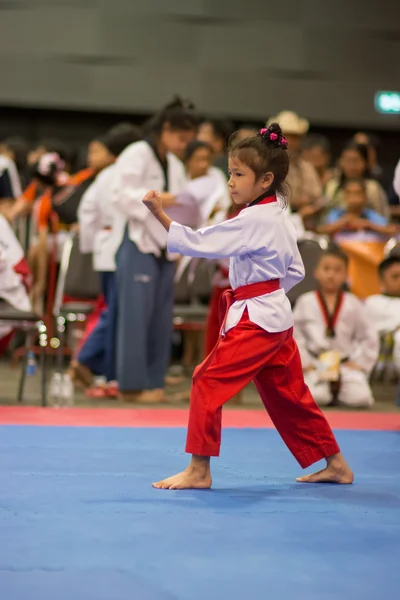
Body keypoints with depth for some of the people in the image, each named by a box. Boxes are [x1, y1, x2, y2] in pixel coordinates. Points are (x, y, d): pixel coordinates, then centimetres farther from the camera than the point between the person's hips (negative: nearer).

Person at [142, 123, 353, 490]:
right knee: (288, 394, 18)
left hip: (255, 318, -10)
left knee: (209, 381, -10)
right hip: (276, 315, 10)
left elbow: (200, 242, -22)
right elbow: (296, 271, 20)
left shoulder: (252, 221, -16)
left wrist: (160, 215, -24)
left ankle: (199, 470, -7)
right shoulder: (278, 218, 13)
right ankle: (336, 464, 26)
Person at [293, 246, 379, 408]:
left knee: (360, 397, -24)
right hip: (314, 365, -2)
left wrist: (359, 363, 0)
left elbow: (369, 336, 9)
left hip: (346, 365, 2)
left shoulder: (353, 304, 4)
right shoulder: (305, 302, 1)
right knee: (316, 396, -32)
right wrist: (304, 363, -5)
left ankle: (338, 388, 6)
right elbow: (294, 334, 2)